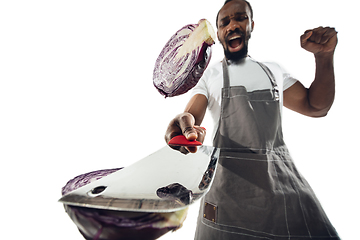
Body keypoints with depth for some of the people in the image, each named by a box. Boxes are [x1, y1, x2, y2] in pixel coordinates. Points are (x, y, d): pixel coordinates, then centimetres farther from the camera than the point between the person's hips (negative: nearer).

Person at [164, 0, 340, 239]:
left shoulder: (273, 70, 17)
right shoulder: (209, 74, 7)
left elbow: (316, 106, 17)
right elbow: (191, 114, -7)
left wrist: (324, 57, 5)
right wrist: (186, 124, -31)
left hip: (283, 177, 4)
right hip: (229, 180, -3)